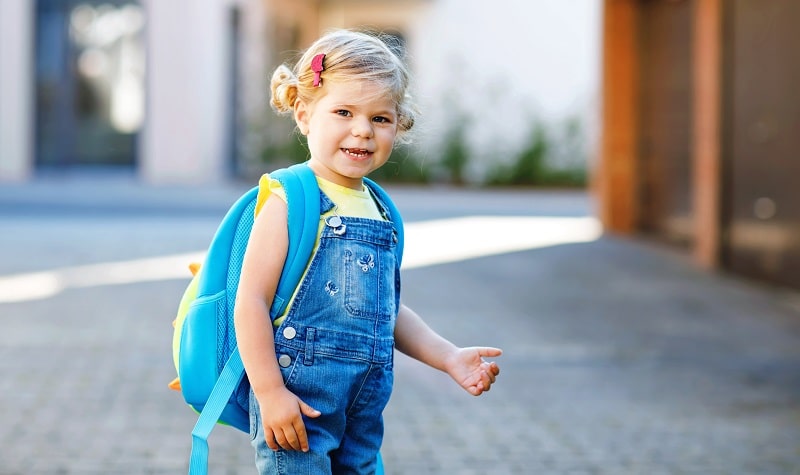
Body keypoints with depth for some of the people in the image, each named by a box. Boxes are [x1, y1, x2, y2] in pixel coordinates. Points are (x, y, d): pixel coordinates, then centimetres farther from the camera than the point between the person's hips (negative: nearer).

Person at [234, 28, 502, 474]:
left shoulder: (379, 211, 13)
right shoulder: (288, 200, -9)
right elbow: (251, 302, -14)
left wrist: (450, 358, 15)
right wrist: (269, 393, -18)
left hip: (365, 407, 7)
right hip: (298, 400, -7)